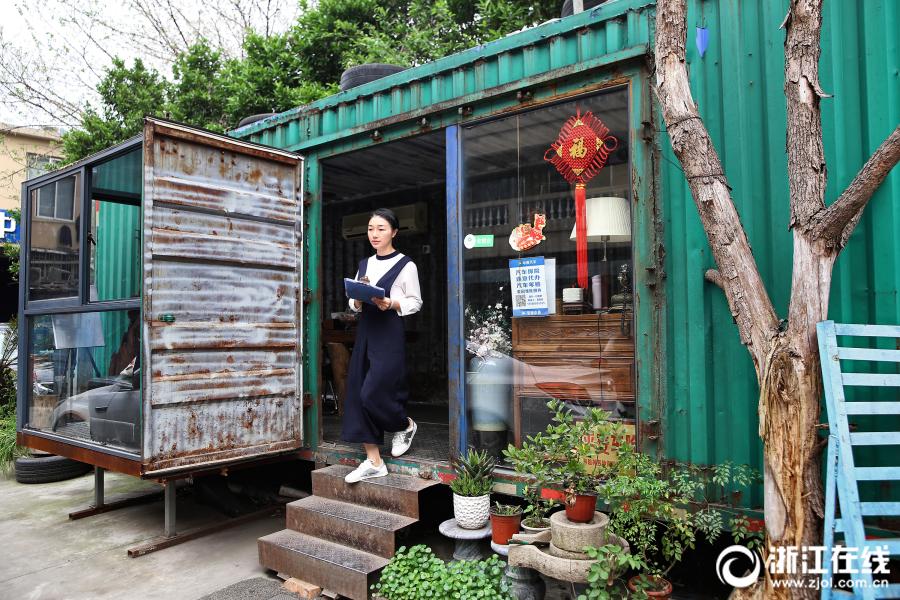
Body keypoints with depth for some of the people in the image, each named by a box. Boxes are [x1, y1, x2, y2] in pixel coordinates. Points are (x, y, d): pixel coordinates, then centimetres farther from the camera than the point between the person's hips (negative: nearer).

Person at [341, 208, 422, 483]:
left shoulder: (406, 264, -2)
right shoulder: (365, 264, 15)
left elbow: (415, 302, -1)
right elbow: (354, 303, 17)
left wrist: (391, 304, -17)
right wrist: (357, 301, -6)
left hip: (390, 333, -6)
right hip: (365, 331, 6)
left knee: (373, 393, -12)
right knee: (358, 394, 2)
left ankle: (405, 425, 21)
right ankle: (374, 462, 11)